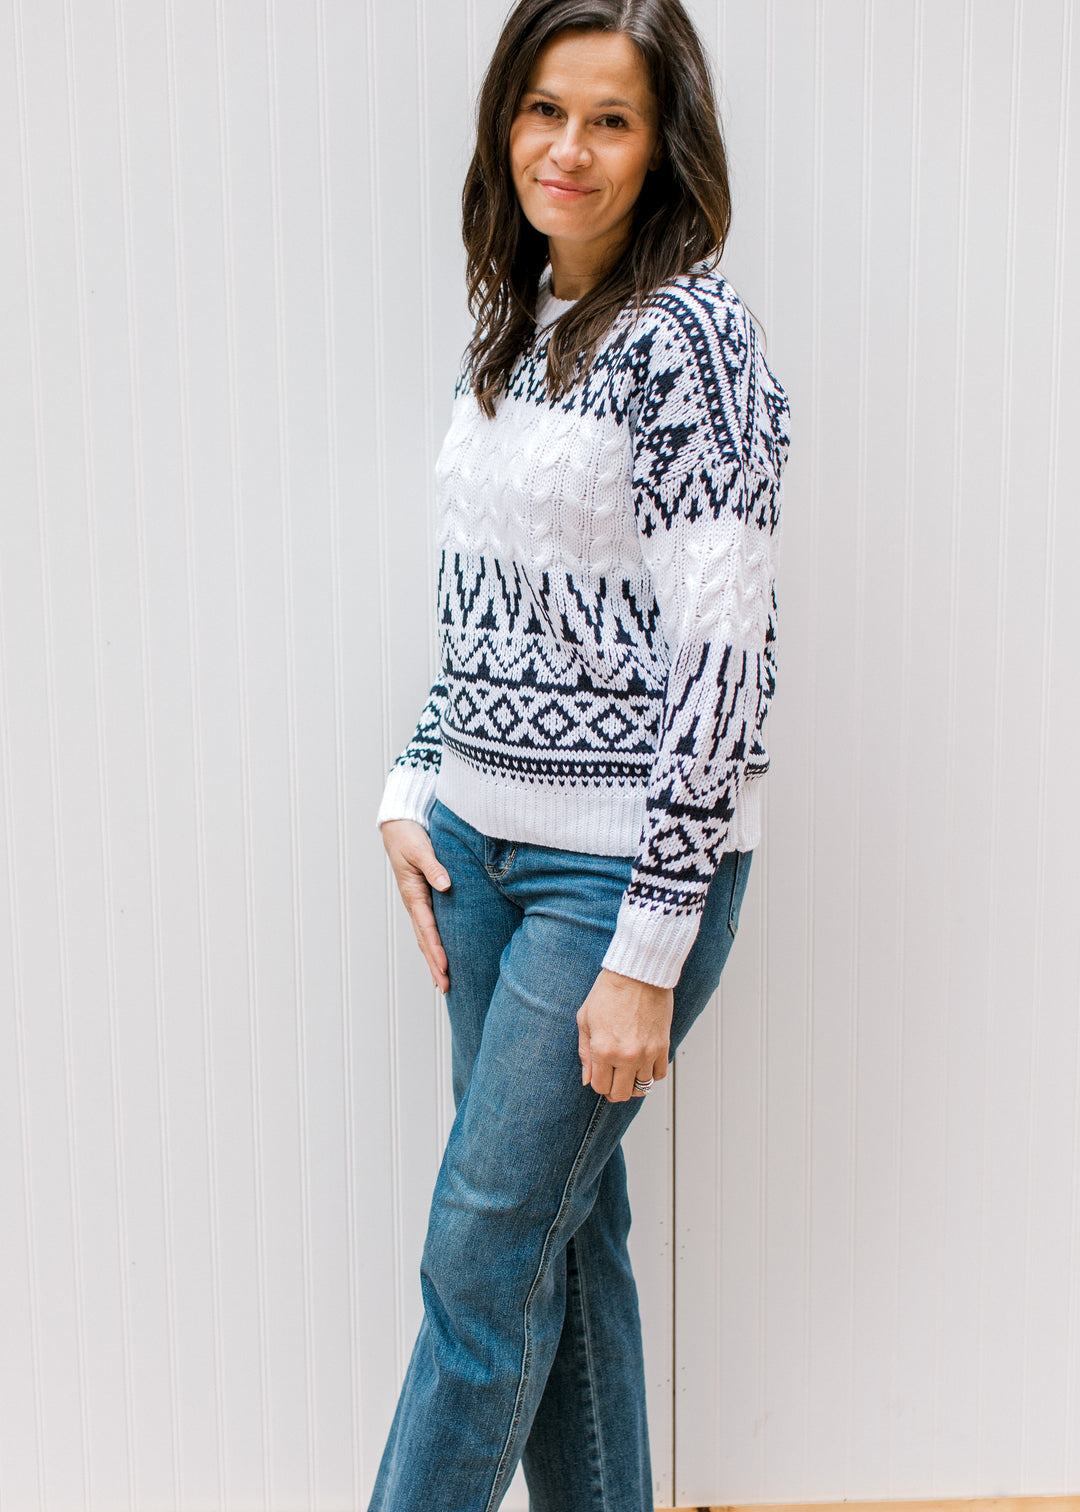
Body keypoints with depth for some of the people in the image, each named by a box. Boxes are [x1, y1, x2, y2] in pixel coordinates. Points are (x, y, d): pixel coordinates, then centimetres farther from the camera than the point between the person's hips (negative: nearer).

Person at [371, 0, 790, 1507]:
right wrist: (415, 789, 9)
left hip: (624, 862, -7)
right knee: (566, 1224, 15)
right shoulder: (511, 325, 10)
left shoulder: (690, 335, -14)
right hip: (483, 842, 7)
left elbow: (722, 658, -18)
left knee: (484, 1251, 2)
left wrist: (649, 951, -19)